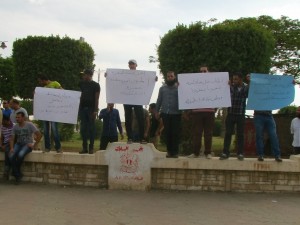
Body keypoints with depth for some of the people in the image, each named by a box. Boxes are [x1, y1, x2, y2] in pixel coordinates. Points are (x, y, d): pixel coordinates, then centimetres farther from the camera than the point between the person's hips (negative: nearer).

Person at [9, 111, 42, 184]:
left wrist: (34, 146, -13)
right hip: (18, 144, 4)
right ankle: (18, 175, -12)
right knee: (11, 156, -25)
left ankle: (16, 172, -7)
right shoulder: (15, 127, 3)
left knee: (20, 155, -35)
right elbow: (12, 139, 4)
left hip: (28, 144, -4)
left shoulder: (30, 125, -11)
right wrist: (11, 148, -13)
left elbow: (39, 135, -13)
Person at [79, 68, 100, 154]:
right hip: (83, 107, 4)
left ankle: (91, 148, 4)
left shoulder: (96, 85, 0)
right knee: (83, 128, 2)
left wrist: (95, 110, -13)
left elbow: (97, 98, -5)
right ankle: (84, 147, 6)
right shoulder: (82, 84, 14)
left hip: (91, 108, -4)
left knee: (91, 128, -1)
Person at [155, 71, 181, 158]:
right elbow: (159, 100, 12)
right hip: (165, 114, 2)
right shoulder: (162, 88, 13)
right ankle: (169, 151, 12)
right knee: (167, 133, 4)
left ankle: (175, 152, 4)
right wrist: (156, 111, 5)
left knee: (175, 133, -1)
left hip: (176, 114, -2)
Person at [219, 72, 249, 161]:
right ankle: (225, 153, 6)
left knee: (240, 134, 5)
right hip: (230, 114, 0)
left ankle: (240, 153, 12)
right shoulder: (230, 86, 2)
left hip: (241, 115, 0)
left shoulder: (246, 87, 2)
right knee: (228, 133, 1)